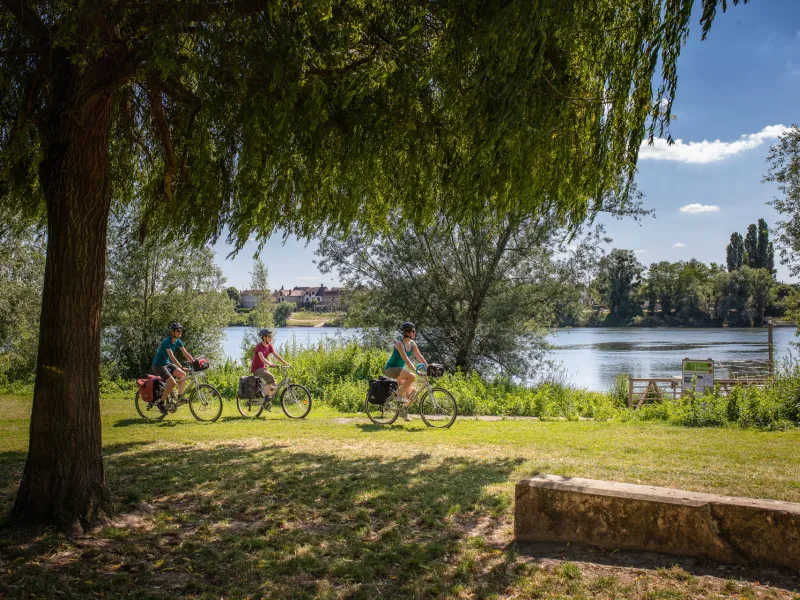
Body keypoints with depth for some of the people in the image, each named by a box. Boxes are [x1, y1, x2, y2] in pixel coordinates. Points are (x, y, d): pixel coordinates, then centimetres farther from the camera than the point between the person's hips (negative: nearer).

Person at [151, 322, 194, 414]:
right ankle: (160, 403, -7)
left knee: (183, 375, -3)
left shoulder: (178, 341, 1)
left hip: (167, 363, 8)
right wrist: (181, 367, -40)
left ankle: (180, 396, 11)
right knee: (172, 383, -21)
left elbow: (186, 354, 1)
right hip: (158, 365, -8)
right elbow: (172, 356, -33)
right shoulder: (167, 341, -24)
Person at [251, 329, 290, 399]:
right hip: (256, 369, -8)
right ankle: (267, 396, -23)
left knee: (273, 387, 1)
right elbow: (262, 358, -32)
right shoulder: (259, 346, -19)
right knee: (270, 377, -32)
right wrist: (271, 364, -47)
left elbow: (276, 355, 5)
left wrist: (285, 363, -4)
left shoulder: (269, 345, 4)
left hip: (263, 368, 8)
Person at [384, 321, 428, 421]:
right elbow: (406, 359, -29)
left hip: (399, 368, 8)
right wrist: (416, 371, -36)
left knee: (409, 394, 4)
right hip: (391, 368, -8)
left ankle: (405, 413, 23)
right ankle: (399, 396, -17)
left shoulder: (412, 344, 3)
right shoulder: (399, 343, -21)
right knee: (412, 376, -32)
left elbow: (420, 357, 1)